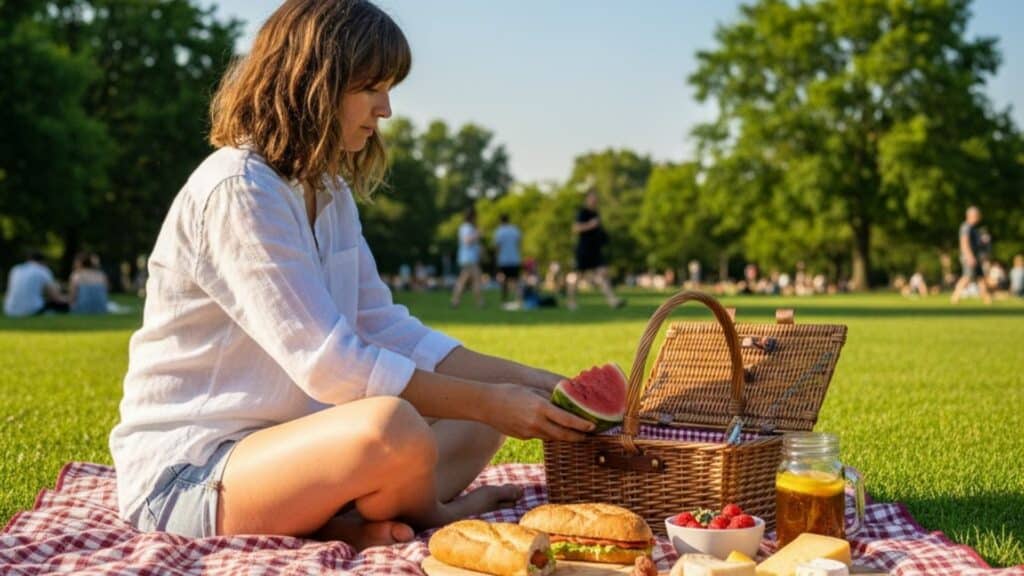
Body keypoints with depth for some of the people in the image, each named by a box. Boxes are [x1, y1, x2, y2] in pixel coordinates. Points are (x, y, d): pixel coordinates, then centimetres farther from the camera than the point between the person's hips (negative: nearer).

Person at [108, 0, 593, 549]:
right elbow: (326, 364, -24)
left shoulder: (329, 192, 10)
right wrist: (488, 401, -19)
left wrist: (524, 379, -1)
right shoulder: (235, 190, -19)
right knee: (392, 426, -35)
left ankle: (344, 521, -14)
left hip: (280, 443, 9)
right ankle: (429, 517, -2)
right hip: (184, 472, -9)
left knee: (476, 426, 6)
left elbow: (385, 327, 8)